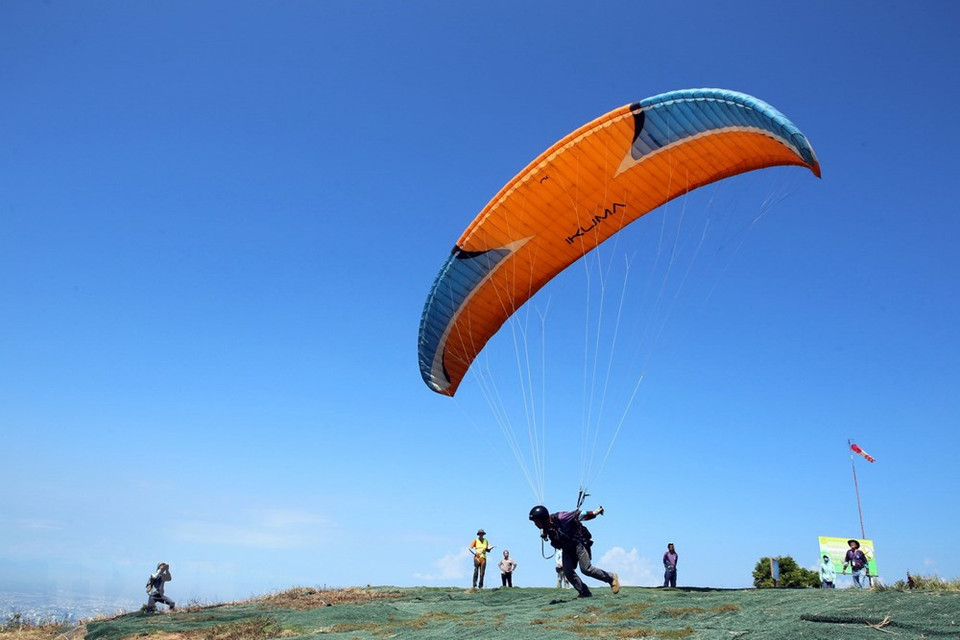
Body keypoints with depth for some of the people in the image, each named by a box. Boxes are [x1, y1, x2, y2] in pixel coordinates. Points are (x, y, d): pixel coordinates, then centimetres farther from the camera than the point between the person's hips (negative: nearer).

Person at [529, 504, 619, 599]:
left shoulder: (559, 518, -26)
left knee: (586, 569, -14)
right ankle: (584, 592, 3)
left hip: (578, 543, -7)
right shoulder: (545, 529, -5)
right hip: (567, 548, 7)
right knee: (567, 571, -8)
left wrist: (594, 513, -19)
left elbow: (577, 515, -21)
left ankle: (612, 578, 5)